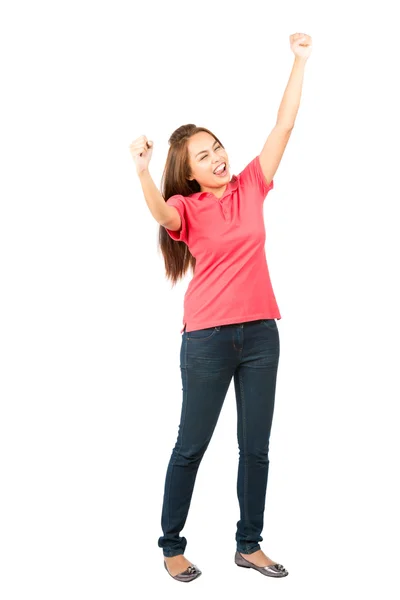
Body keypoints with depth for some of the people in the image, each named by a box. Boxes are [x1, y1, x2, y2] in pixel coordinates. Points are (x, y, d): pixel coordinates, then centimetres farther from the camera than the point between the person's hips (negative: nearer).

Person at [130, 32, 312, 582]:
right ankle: (171, 545, 20)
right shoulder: (187, 206, -4)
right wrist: (143, 175, -49)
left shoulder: (251, 185, 6)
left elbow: (284, 125, 6)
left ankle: (249, 545, 24)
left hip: (260, 333, 4)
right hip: (207, 339, -4)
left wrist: (300, 60, 4)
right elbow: (162, 213, -29)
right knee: (192, 445, 6)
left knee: (256, 446, 10)